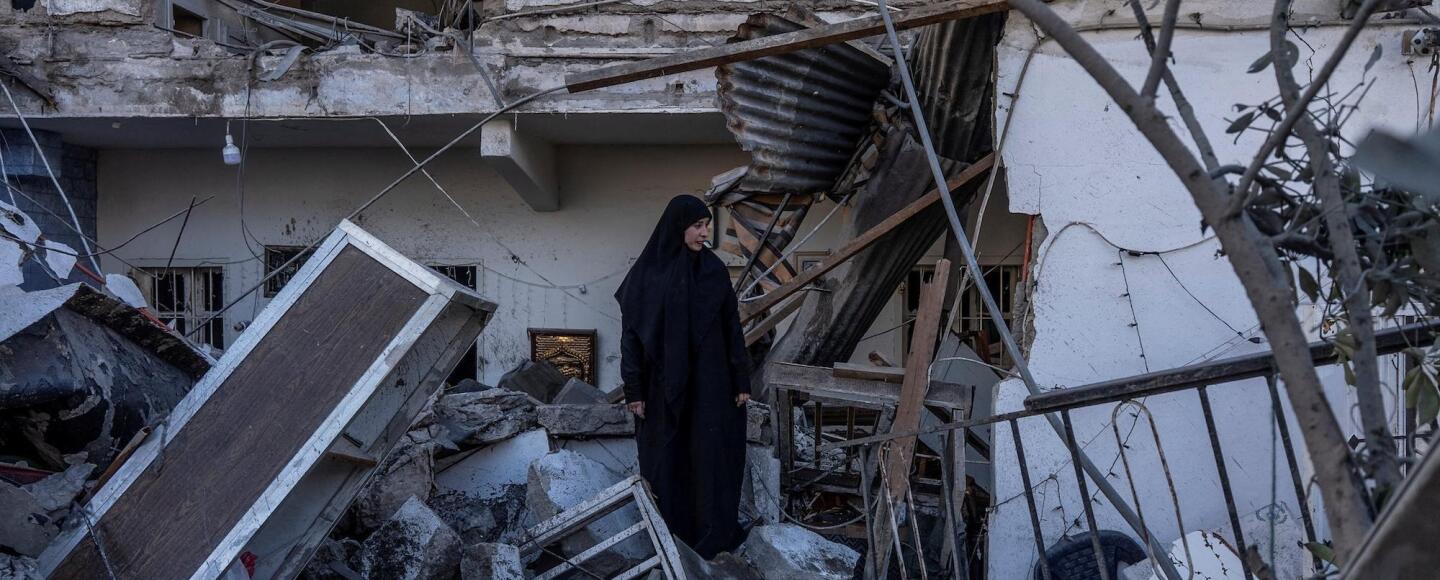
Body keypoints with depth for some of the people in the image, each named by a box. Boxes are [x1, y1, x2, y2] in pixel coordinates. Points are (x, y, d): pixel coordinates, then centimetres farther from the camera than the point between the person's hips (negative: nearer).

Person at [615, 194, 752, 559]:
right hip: (664, 381, -1)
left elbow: (732, 326, 3)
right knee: (666, 457, 5)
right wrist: (633, 390, -7)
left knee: (711, 456, 1)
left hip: (709, 380, 2)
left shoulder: (714, 269, 1)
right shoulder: (647, 272, -6)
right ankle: (671, 537, 17)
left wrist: (742, 380, 1)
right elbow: (631, 332, -4)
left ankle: (715, 535, 10)